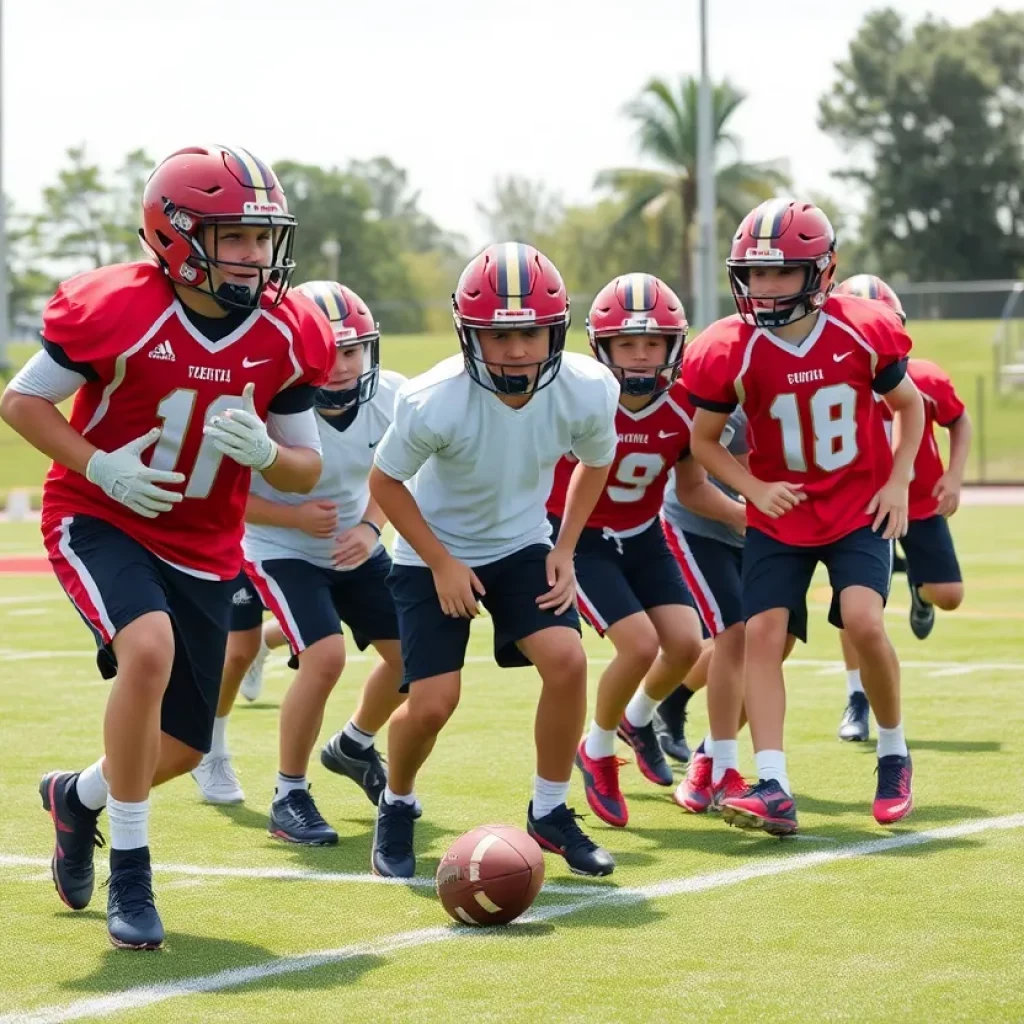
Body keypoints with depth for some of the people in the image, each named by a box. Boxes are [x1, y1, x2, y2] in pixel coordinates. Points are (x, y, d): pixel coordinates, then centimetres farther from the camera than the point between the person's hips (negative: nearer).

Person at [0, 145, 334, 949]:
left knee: (182, 747, 8)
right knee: (150, 648, -34)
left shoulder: (287, 337, -8)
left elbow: (307, 470, 0)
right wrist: (101, 467, -24)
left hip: (203, 545, 5)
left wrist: (265, 452, -23)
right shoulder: (117, 309, -21)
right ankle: (130, 874, -20)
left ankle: (79, 795, 44)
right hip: (98, 521, -5)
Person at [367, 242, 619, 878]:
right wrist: (442, 564, -14)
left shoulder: (587, 391, -23)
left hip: (523, 544, 3)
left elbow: (596, 462, 1)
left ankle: (551, 813, 4)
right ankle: (397, 809, 22)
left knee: (567, 661, -18)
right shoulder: (435, 402, -32)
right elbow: (385, 481, -13)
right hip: (436, 552, -3)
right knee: (432, 703, -10)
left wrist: (565, 549, -5)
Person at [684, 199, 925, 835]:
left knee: (864, 621, -19)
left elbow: (909, 405, 6)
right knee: (764, 633, -12)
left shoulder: (865, 332, -12)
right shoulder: (730, 352, -13)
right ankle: (773, 790, -15)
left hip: (859, 509, -1)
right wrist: (754, 488, -14)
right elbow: (704, 439, 1)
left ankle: (894, 752, 6)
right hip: (779, 515, 1)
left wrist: (899, 481, -5)